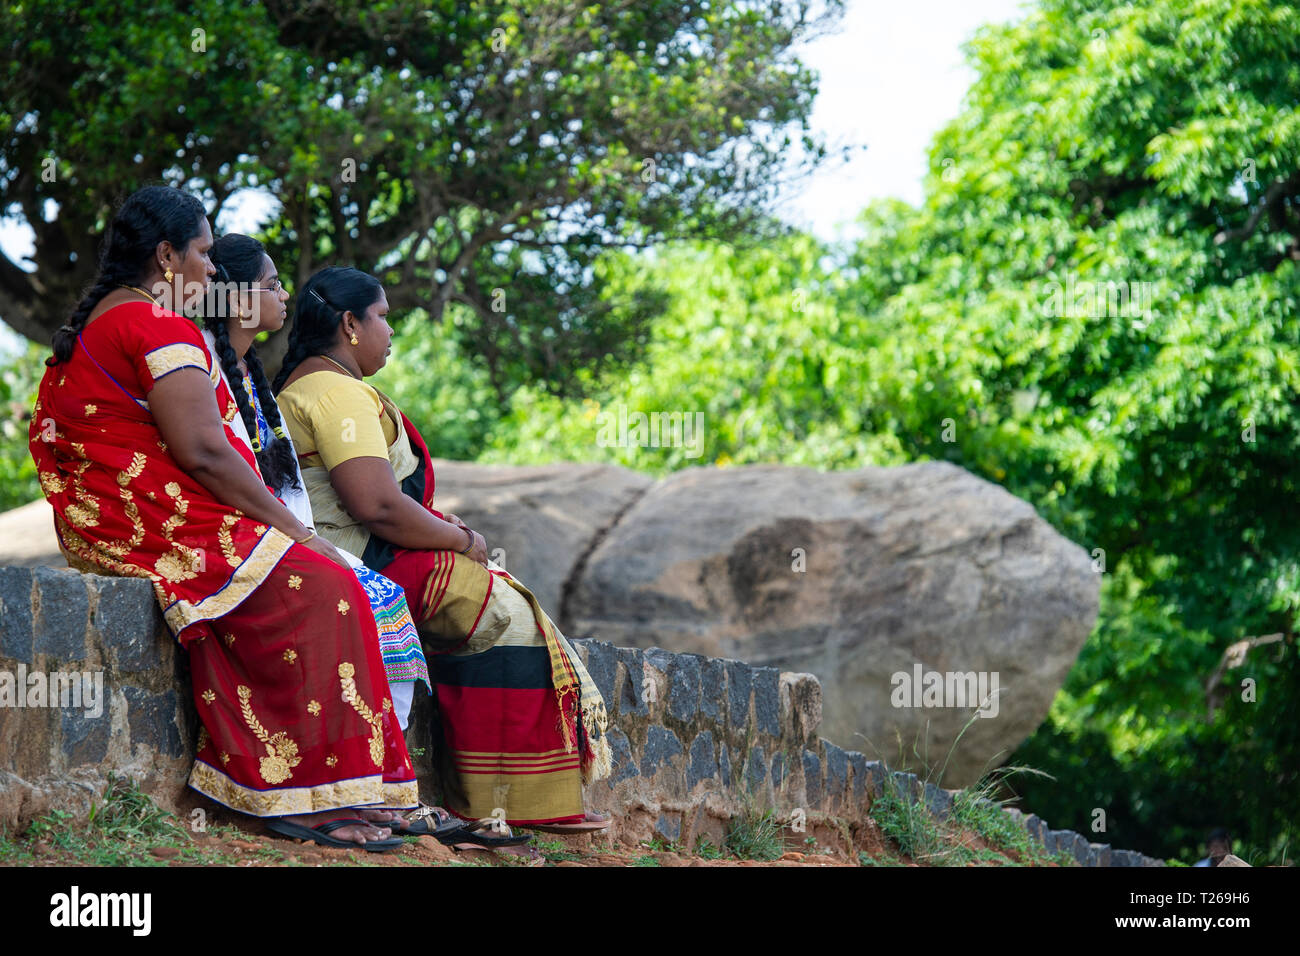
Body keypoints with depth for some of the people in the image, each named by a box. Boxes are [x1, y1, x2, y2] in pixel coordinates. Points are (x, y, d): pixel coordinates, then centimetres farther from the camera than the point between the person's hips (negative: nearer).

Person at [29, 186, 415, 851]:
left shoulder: (94, 324, 23)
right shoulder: (160, 327, -11)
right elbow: (200, 449, -20)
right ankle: (312, 798, -20)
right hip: (161, 522, -11)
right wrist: (289, 524, -10)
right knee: (319, 586, -17)